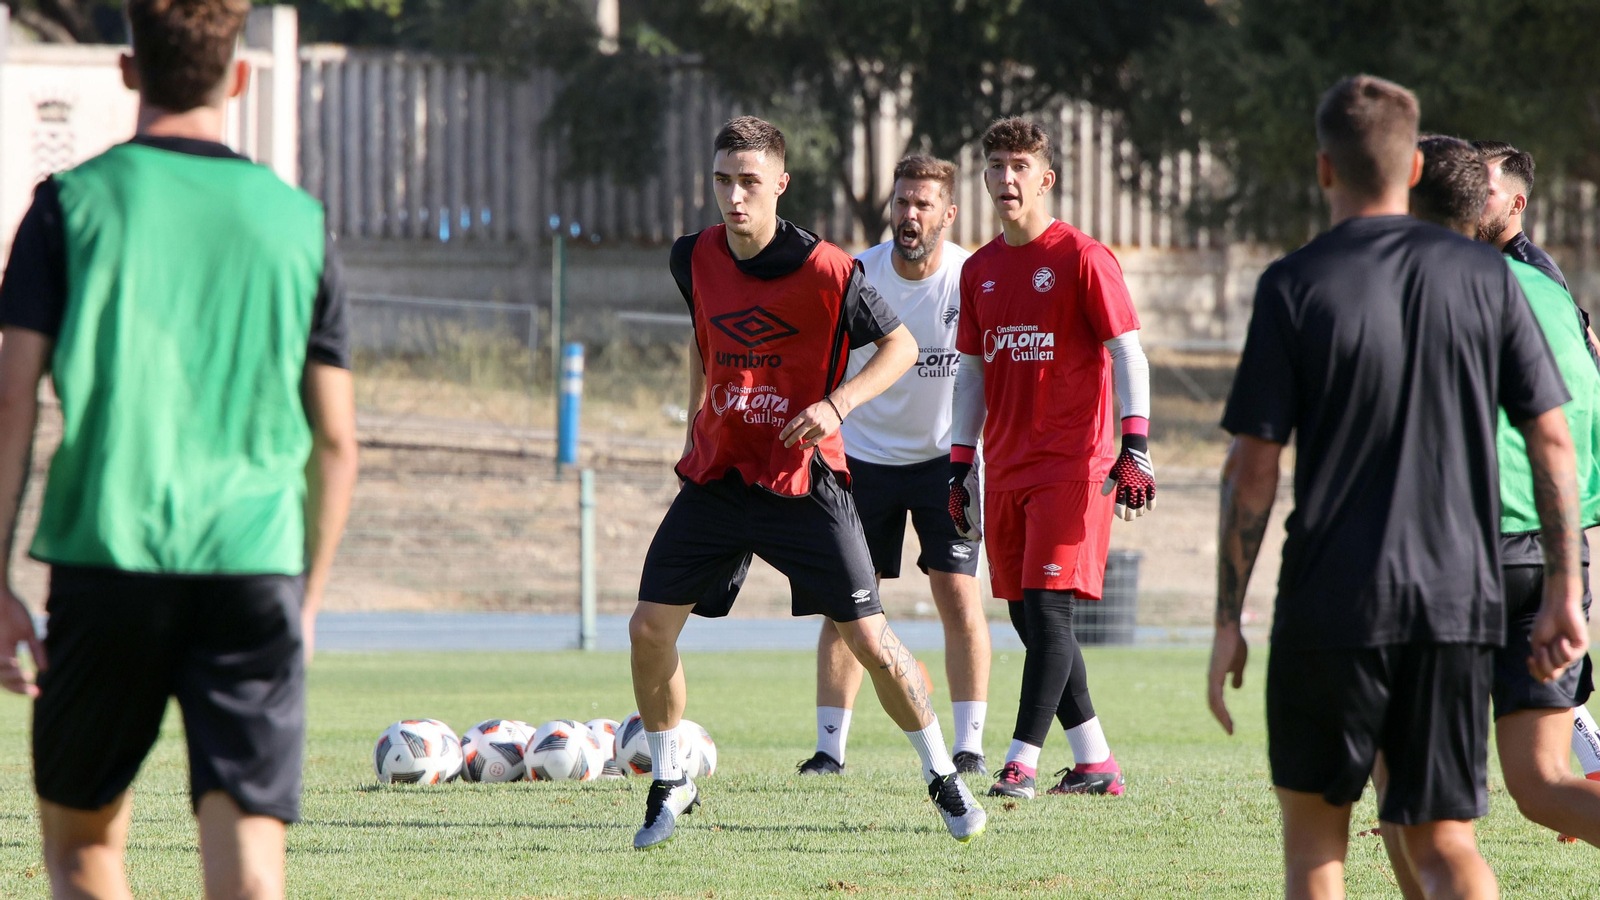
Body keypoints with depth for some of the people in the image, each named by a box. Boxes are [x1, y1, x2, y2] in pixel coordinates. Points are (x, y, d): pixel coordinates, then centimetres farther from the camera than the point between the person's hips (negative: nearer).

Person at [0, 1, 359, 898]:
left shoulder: (74, 203, 2)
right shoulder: (300, 221, 7)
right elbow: (336, 440, 10)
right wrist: (310, 594, 21)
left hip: (106, 562, -1)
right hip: (256, 570, 1)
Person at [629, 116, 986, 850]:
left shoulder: (825, 270, -15)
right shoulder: (695, 259, 0)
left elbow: (900, 344, -6)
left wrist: (837, 404, -20)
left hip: (802, 479, -4)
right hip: (716, 475, 4)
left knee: (867, 637, -7)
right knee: (650, 628, -4)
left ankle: (942, 777, 12)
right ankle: (668, 784, 15)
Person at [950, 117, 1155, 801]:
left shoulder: (1082, 259, -5)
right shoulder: (979, 270, 13)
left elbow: (1128, 355, -8)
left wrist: (1135, 450, -16)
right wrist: (959, 467, 15)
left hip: (1072, 463, -7)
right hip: (1005, 469, 7)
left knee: (1047, 609, -13)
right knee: (1028, 617, 6)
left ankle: (1022, 763, -14)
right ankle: (1094, 763, 13)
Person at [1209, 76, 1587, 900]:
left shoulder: (1294, 285, -5)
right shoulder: (1483, 276, 3)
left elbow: (1253, 468, -6)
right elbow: (1551, 439, 2)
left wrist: (1227, 621, 0)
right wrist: (1563, 593, 9)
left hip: (1332, 601, -2)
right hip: (1459, 600, 2)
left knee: (1313, 826, 14)